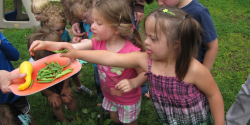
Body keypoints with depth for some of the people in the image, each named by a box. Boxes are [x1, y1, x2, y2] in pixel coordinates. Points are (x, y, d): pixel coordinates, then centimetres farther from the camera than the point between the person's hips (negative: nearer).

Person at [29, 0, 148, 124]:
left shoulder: (131, 51, -34)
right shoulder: (97, 43, -17)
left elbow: (144, 73, -22)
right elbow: (72, 47, -19)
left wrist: (132, 82, -42)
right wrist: (46, 44, -32)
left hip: (129, 100, -5)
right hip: (109, 96, 6)